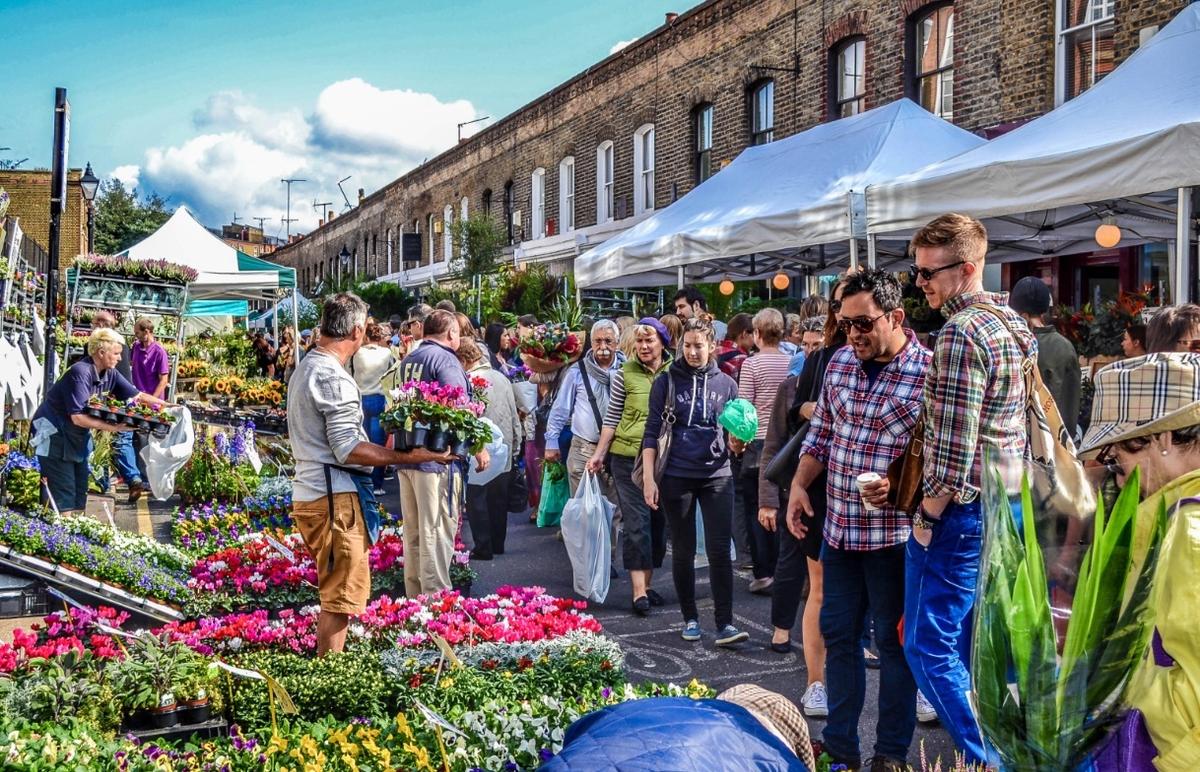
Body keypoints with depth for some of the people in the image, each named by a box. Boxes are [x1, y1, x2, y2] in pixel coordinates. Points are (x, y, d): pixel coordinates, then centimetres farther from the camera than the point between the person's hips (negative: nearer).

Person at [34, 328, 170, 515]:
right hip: (54, 436, -8)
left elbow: (138, 395, 4)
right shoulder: (81, 373, -26)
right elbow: (78, 417, -31)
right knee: (64, 496, -8)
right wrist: (113, 427, -32)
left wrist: (168, 407, -5)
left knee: (80, 492, 10)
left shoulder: (110, 374, -3)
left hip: (77, 437, 8)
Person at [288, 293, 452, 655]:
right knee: (341, 597, -4)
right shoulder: (334, 378, -17)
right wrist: (408, 457, -22)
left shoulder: (305, 367, 15)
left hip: (309, 493, 10)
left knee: (333, 592, 19)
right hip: (335, 498, -10)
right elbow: (348, 449, -21)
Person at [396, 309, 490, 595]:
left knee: (413, 533, 14)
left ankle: (415, 597, 22)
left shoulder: (408, 360, 14)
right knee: (437, 532, -4)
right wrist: (479, 448, -11)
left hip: (406, 454, 8)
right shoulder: (444, 358, -11)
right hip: (435, 457, -8)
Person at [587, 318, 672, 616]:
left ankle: (647, 583, 21)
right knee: (636, 521, -6)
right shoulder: (625, 373, -2)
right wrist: (599, 454, 1)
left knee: (658, 521, 9)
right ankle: (639, 591, -5)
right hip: (628, 456, -3)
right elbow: (612, 417, 3)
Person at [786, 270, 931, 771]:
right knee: (837, 634, 14)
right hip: (838, 526, 6)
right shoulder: (841, 361, 6)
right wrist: (799, 485, 5)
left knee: (893, 641, 7)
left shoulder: (928, 372, -14)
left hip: (893, 533, -6)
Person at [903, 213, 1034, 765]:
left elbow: (952, 444, -21)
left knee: (929, 646, -2)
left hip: (964, 508, -10)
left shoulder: (961, 332, -19)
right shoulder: (1013, 324, 12)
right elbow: (1031, 419, 18)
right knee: (975, 643, 18)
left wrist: (928, 515, -13)